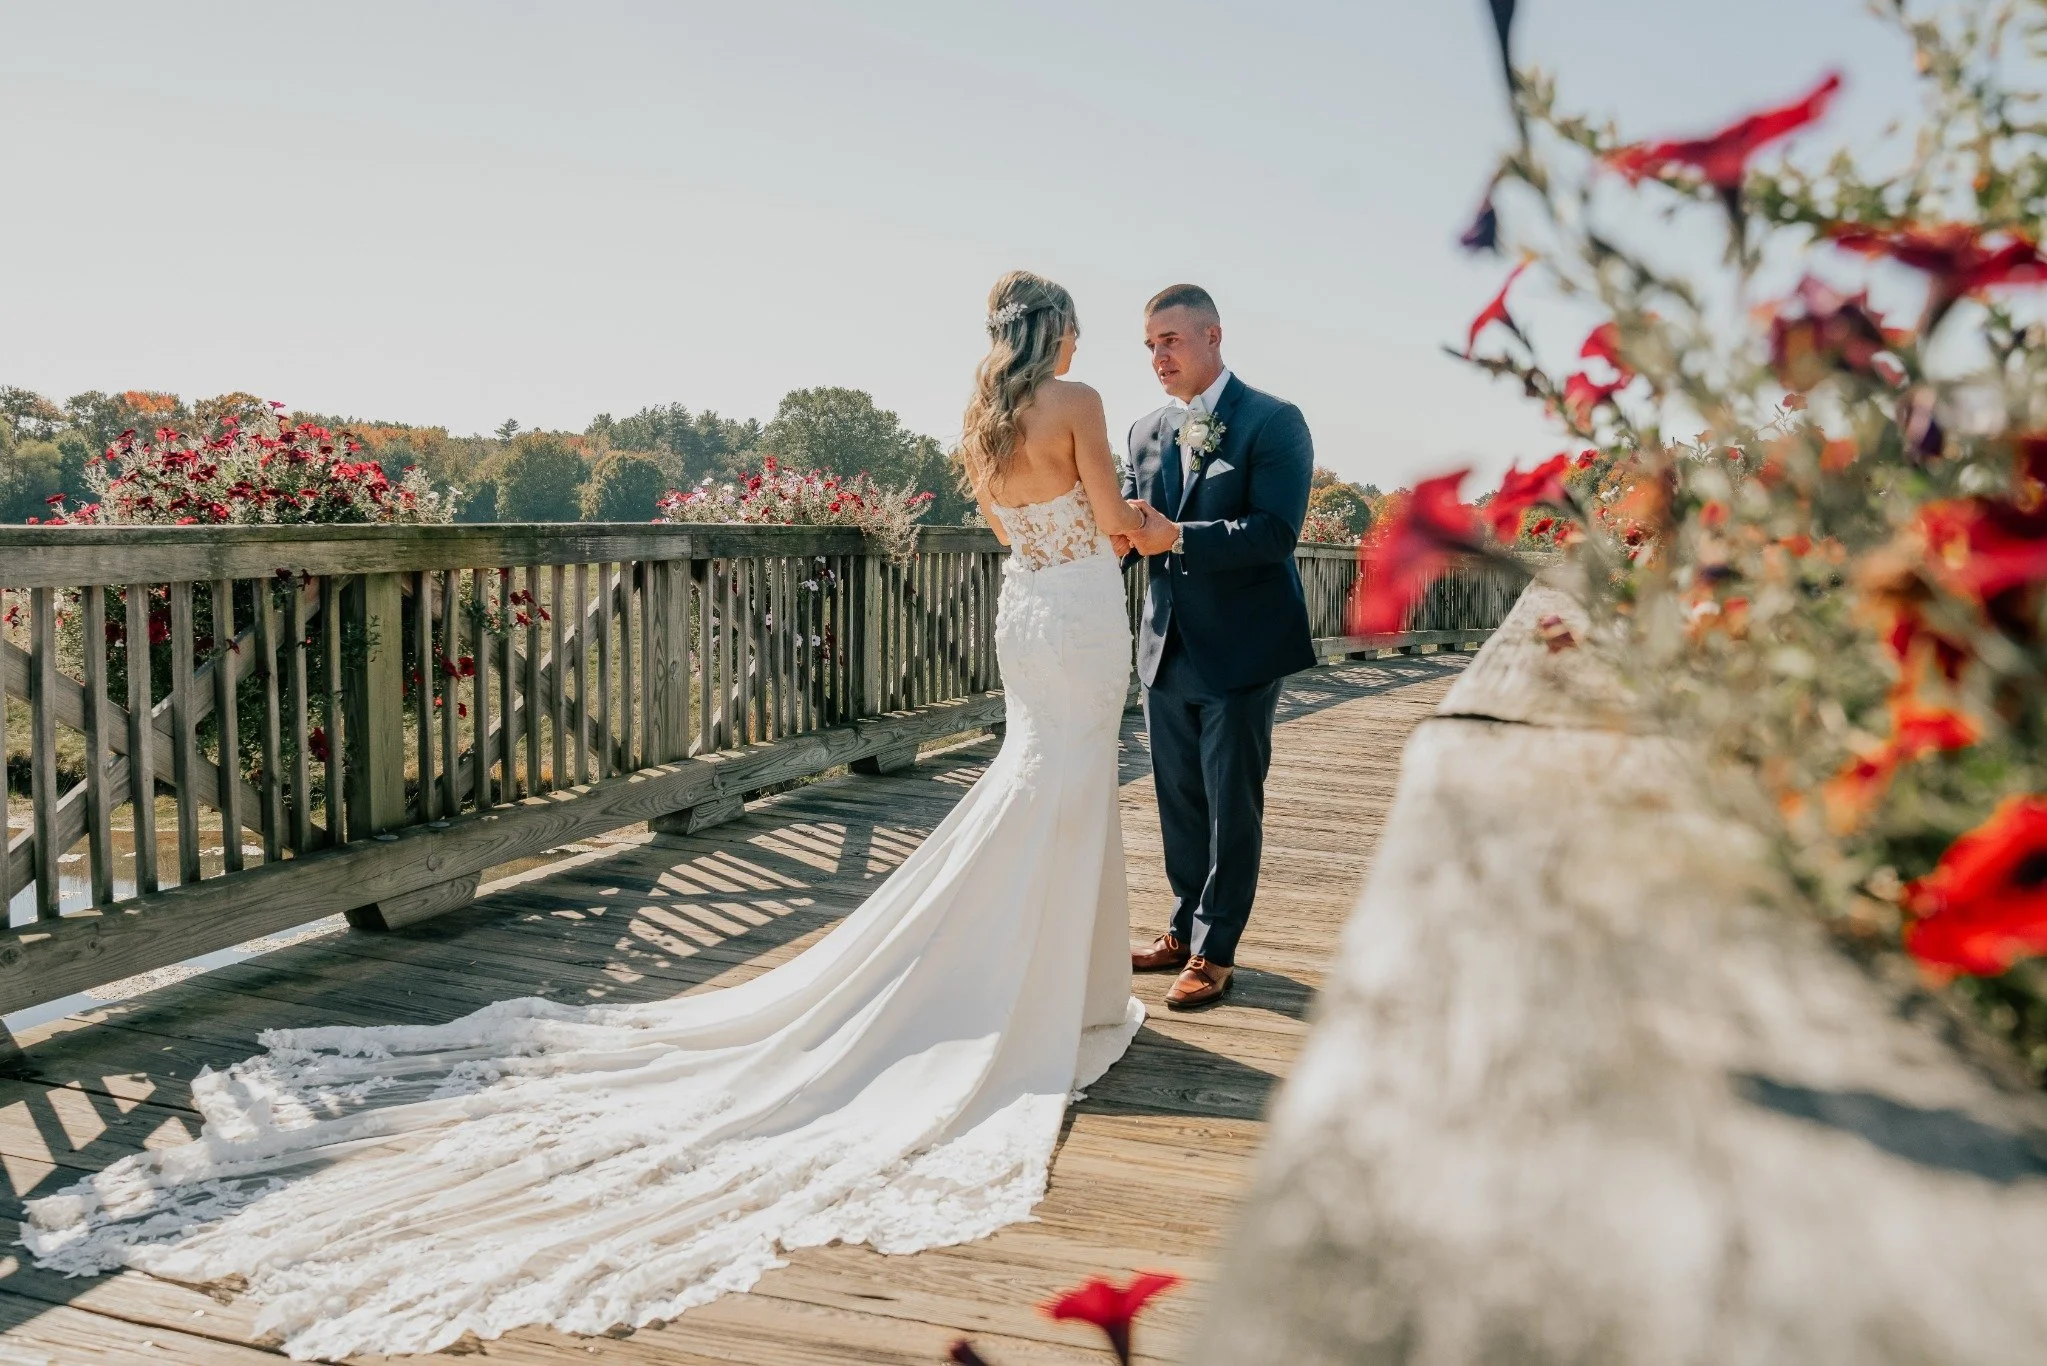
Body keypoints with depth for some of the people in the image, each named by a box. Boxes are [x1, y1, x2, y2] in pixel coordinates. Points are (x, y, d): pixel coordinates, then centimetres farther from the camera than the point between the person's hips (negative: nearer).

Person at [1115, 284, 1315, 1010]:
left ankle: (1214, 951, 15)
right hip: (1168, 647, 6)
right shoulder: (1146, 432, 11)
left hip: (1241, 649, -6)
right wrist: (1116, 538, -13)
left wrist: (1176, 536, -28)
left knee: (1232, 806, 4)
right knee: (1179, 802, 15)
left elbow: (1275, 532, -19)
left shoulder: (1274, 423, -8)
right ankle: (1184, 929, 30)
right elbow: (1130, 526, 11)